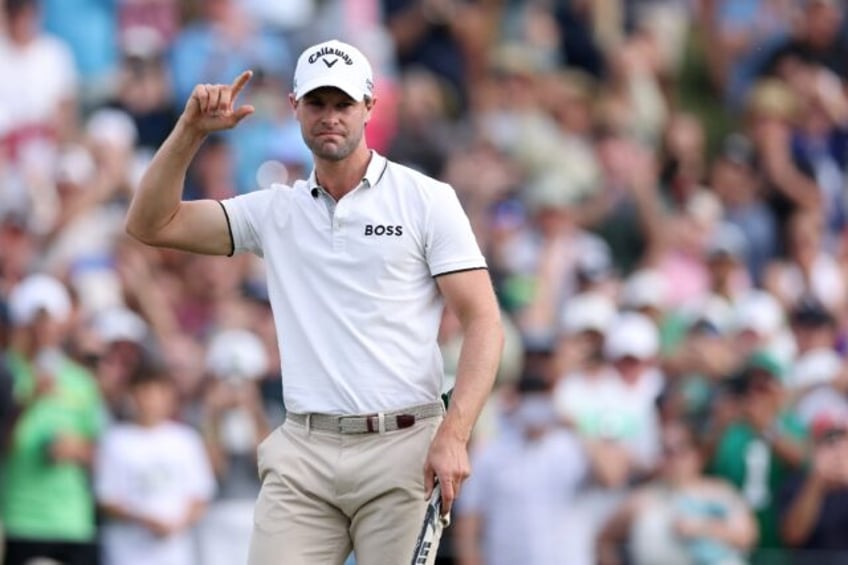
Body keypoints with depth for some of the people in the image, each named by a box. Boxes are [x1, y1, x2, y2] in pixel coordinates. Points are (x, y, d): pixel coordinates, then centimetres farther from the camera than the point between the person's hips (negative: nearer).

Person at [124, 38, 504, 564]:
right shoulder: (276, 211, 13)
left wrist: (454, 435, -16)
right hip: (302, 454, 3)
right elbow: (151, 223, 11)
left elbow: (484, 322, -3)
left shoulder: (428, 199, 2)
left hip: (403, 448, -3)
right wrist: (191, 130, -3)